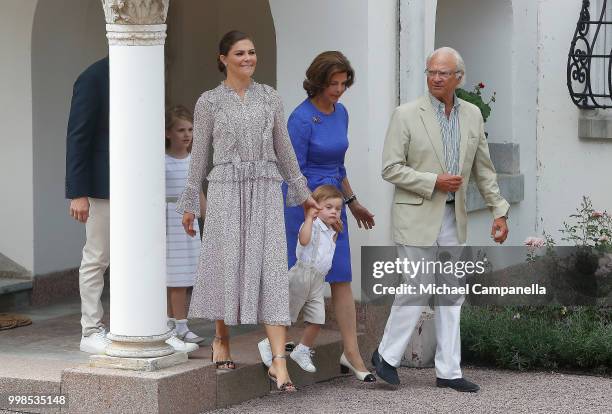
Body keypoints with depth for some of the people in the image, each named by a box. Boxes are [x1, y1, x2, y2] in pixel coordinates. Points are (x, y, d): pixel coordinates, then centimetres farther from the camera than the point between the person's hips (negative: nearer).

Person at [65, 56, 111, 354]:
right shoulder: (93, 78, -11)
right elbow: (77, 137, -13)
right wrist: (78, 193, -17)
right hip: (102, 187, -7)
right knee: (97, 259, 1)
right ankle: (91, 332, 8)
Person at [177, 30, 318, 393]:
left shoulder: (270, 98, 9)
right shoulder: (209, 102, 3)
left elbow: (283, 148, 16)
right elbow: (200, 154, 7)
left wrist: (302, 193, 18)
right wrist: (190, 204, 6)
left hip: (266, 190, 1)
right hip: (226, 189, -1)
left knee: (272, 268, -8)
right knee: (227, 264, 4)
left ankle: (279, 361, -13)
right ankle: (222, 339, 29)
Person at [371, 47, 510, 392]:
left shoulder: (472, 115, 7)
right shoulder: (407, 115, -8)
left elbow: (484, 169, 12)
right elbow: (391, 168, -9)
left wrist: (499, 211, 7)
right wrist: (434, 181, -17)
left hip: (453, 217, 5)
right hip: (418, 216, -5)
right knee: (416, 290, -4)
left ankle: (448, 371, 12)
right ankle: (387, 356, 15)